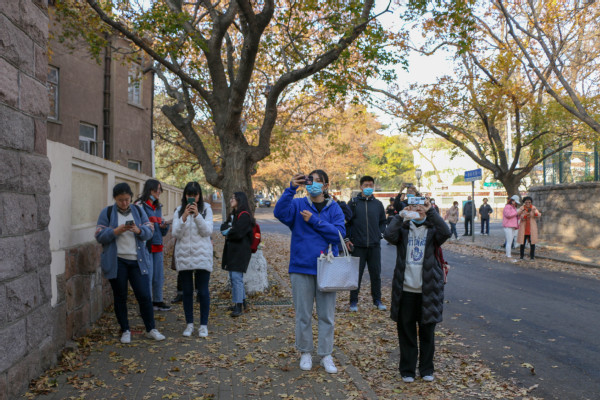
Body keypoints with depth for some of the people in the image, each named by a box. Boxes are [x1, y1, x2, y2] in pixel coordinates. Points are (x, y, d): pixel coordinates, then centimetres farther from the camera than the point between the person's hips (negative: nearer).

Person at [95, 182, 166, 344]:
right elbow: (99, 236, -3)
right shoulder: (107, 212, 3)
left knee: (144, 295, 0)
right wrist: (116, 231, -19)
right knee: (120, 297, 8)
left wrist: (138, 230, -18)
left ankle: (151, 329, 14)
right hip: (116, 261, -1)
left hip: (137, 260, 1)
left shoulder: (138, 211, 9)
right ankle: (125, 331, 21)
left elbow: (150, 231, 4)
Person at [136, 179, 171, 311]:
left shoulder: (158, 207, 17)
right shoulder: (140, 205, -8)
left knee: (159, 275, 12)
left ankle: (158, 301, 23)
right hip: (146, 246, -7)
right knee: (147, 275, -4)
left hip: (158, 246, 8)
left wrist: (164, 226, 0)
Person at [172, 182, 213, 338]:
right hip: (183, 256, 2)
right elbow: (176, 234, -4)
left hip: (202, 256, -2)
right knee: (187, 291, 9)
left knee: (203, 291, 0)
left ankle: (204, 325, 12)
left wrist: (197, 215, -21)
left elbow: (207, 231, -9)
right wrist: (184, 218, -19)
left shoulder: (206, 209, 1)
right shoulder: (179, 211, 5)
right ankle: (189, 324, 21)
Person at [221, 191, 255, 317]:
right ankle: (242, 300, 26)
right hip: (232, 250, 10)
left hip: (241, 251, -10)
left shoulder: (244, 216, -12)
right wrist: (229, 229, -11)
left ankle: (238, 306, -10)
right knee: (233, 277, 14)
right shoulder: (233, 215, 18)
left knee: (236, 276, -13)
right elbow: (223, 227, 9)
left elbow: (238, 232, -20)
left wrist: (227, 233, -3)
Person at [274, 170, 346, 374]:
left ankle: (326, 355, 20)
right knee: (303, 314, 8)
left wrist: (315, 220, -15)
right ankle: (305, 353, 24)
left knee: (327, 315, 8)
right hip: (302, 267, -1)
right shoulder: (298, 205, 1)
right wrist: (291, 188, -29)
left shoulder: (334, 208, 4)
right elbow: (280, 212, -18)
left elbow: (339, 233, -9)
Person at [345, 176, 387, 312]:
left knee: (376, 274, 9)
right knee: (356, 274, 3)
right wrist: (347, 239, -4)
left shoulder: (378, 204, 9)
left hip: (374, 245, 3)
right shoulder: (353, 202, 1)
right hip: (357, 246, -2)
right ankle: (353, 302, 15)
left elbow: (383, 222, 19)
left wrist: (380, 234, 4)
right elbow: (346, 222, 3)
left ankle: (377, 300, 22)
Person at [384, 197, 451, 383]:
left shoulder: (432, 229, 4)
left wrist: (431, 211, -24)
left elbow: (445, 232, -19)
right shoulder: (403, 229, 5)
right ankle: (407, 370, 20)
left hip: (428, 289, 0)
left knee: (427, 331, 9)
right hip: (406, 289, 1)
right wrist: (401, 216, -24)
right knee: (406, 331, 7)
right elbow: (389, 235, -16)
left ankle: (427, 369, 24)